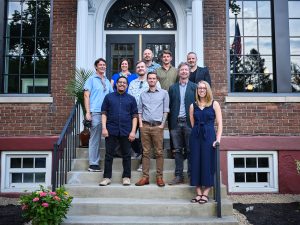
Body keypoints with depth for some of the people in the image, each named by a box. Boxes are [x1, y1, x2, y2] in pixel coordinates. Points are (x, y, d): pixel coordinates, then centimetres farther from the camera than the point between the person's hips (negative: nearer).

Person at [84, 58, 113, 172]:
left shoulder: (107, 81, 18)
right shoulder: (91, 79, 2)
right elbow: (86, 95, -4)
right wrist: (88, 112, -12)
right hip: (95, 112, -6)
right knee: (95, 139, -4)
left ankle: (95, 162, 19)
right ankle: (93, 164, 2)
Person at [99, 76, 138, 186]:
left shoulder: (131, 99, 9)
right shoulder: (109, 97, 8)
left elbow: (134, 116, 5)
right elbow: (104, 113, 5)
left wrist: (133, 131, -4)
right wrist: (104, 128, -6)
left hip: (126, 132, 0)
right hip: (111, 131, 0)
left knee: (126, 155, 6)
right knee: (109, 155, 4)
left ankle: (126, 177, 17)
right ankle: (107, 177, 13)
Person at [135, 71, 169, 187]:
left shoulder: (164, 93, 8)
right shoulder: (143, 94, 15)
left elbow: (166, 110, 4)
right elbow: (140, 110, 15)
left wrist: (162, 124, -5)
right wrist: (140, 124, 2)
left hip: (157, 126, -2)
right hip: (145, 126, 2)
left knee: (159, 152, -1)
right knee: (146, 152, 4)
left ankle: (159, 177, 5)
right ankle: (145, 177, 7)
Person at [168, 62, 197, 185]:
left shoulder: (194, 87, 6)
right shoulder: (172, 88, 11)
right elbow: (170, 106, 8)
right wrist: (170, 124, 1)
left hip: (189, 122, -2)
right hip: (176, 123, 2)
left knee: (190, 150, 2)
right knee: (177, 150, 6)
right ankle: (178, 176, 12)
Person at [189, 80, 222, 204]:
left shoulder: (214, 104, 4)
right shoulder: (193, 106, 12)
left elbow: (219, 124, -1)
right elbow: (192, 124, 12)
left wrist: (218, 139, -10)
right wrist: (196, 132, 1)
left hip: (209, 136, -3)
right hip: (195, 137, 3)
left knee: (208, 163, -1)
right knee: (196, 163, 3)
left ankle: (205, 193, 8)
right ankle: (198, 193, 12)